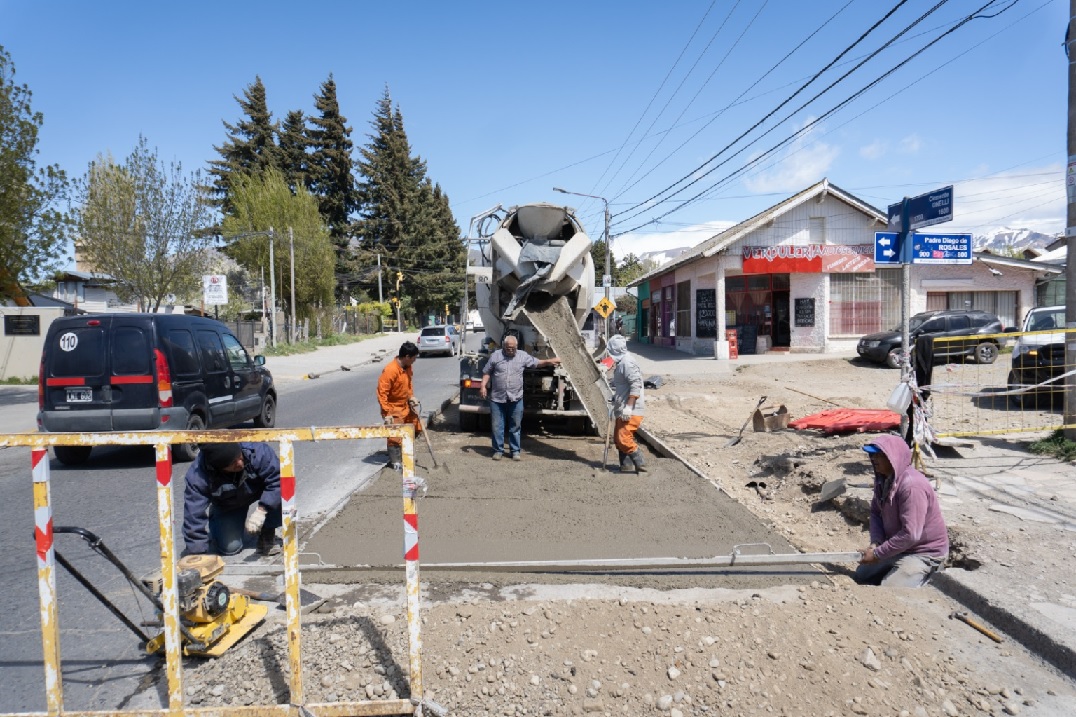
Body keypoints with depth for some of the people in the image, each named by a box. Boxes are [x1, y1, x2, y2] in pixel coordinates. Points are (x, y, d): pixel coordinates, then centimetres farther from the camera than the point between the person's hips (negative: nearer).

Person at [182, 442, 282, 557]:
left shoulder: (256, 450, -39)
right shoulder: (197, 477, -35)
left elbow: (277, 480, -37)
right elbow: (194, 514, -31)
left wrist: (262, 510, -48)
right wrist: (197, 553, -31)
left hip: (258, 490, 0)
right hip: (228, 506, 1)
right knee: (230, 547, -9)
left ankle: (267, 534, -5)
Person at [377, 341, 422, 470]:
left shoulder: (408, 367, -1)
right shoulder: (390, 370, -27)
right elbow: (381, 393, -26)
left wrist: (411, 396, 2)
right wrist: (386, 413, -26)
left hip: (406, 406, 9)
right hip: (394, 409, -9)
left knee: (416, 428, 18)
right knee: (395, 435, -4)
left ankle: (404, 452, 34)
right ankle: (395, 462, 10)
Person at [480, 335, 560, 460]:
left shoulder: (523, 356, 5)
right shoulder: (496, 355, 2)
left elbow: (537, 363, 10)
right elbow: (487, 372, 6)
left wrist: (549, 361, -5)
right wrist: (483, 386, -5)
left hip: (516, 398, 1)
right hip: (497, 398, -1)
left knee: (515, 426, 8)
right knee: (497, 426, 4)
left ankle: (515, 450, 18)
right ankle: (498, 450, 16)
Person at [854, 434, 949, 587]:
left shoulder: (912, 485, -31)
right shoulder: (883, 479, -3)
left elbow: (910, 534, -33)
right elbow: (876, 512, 7)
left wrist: (877, 553, -26)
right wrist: (875, 543, -10)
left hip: (924, 553, -9)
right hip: (898, 547, 9)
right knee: (861, 575, 16)